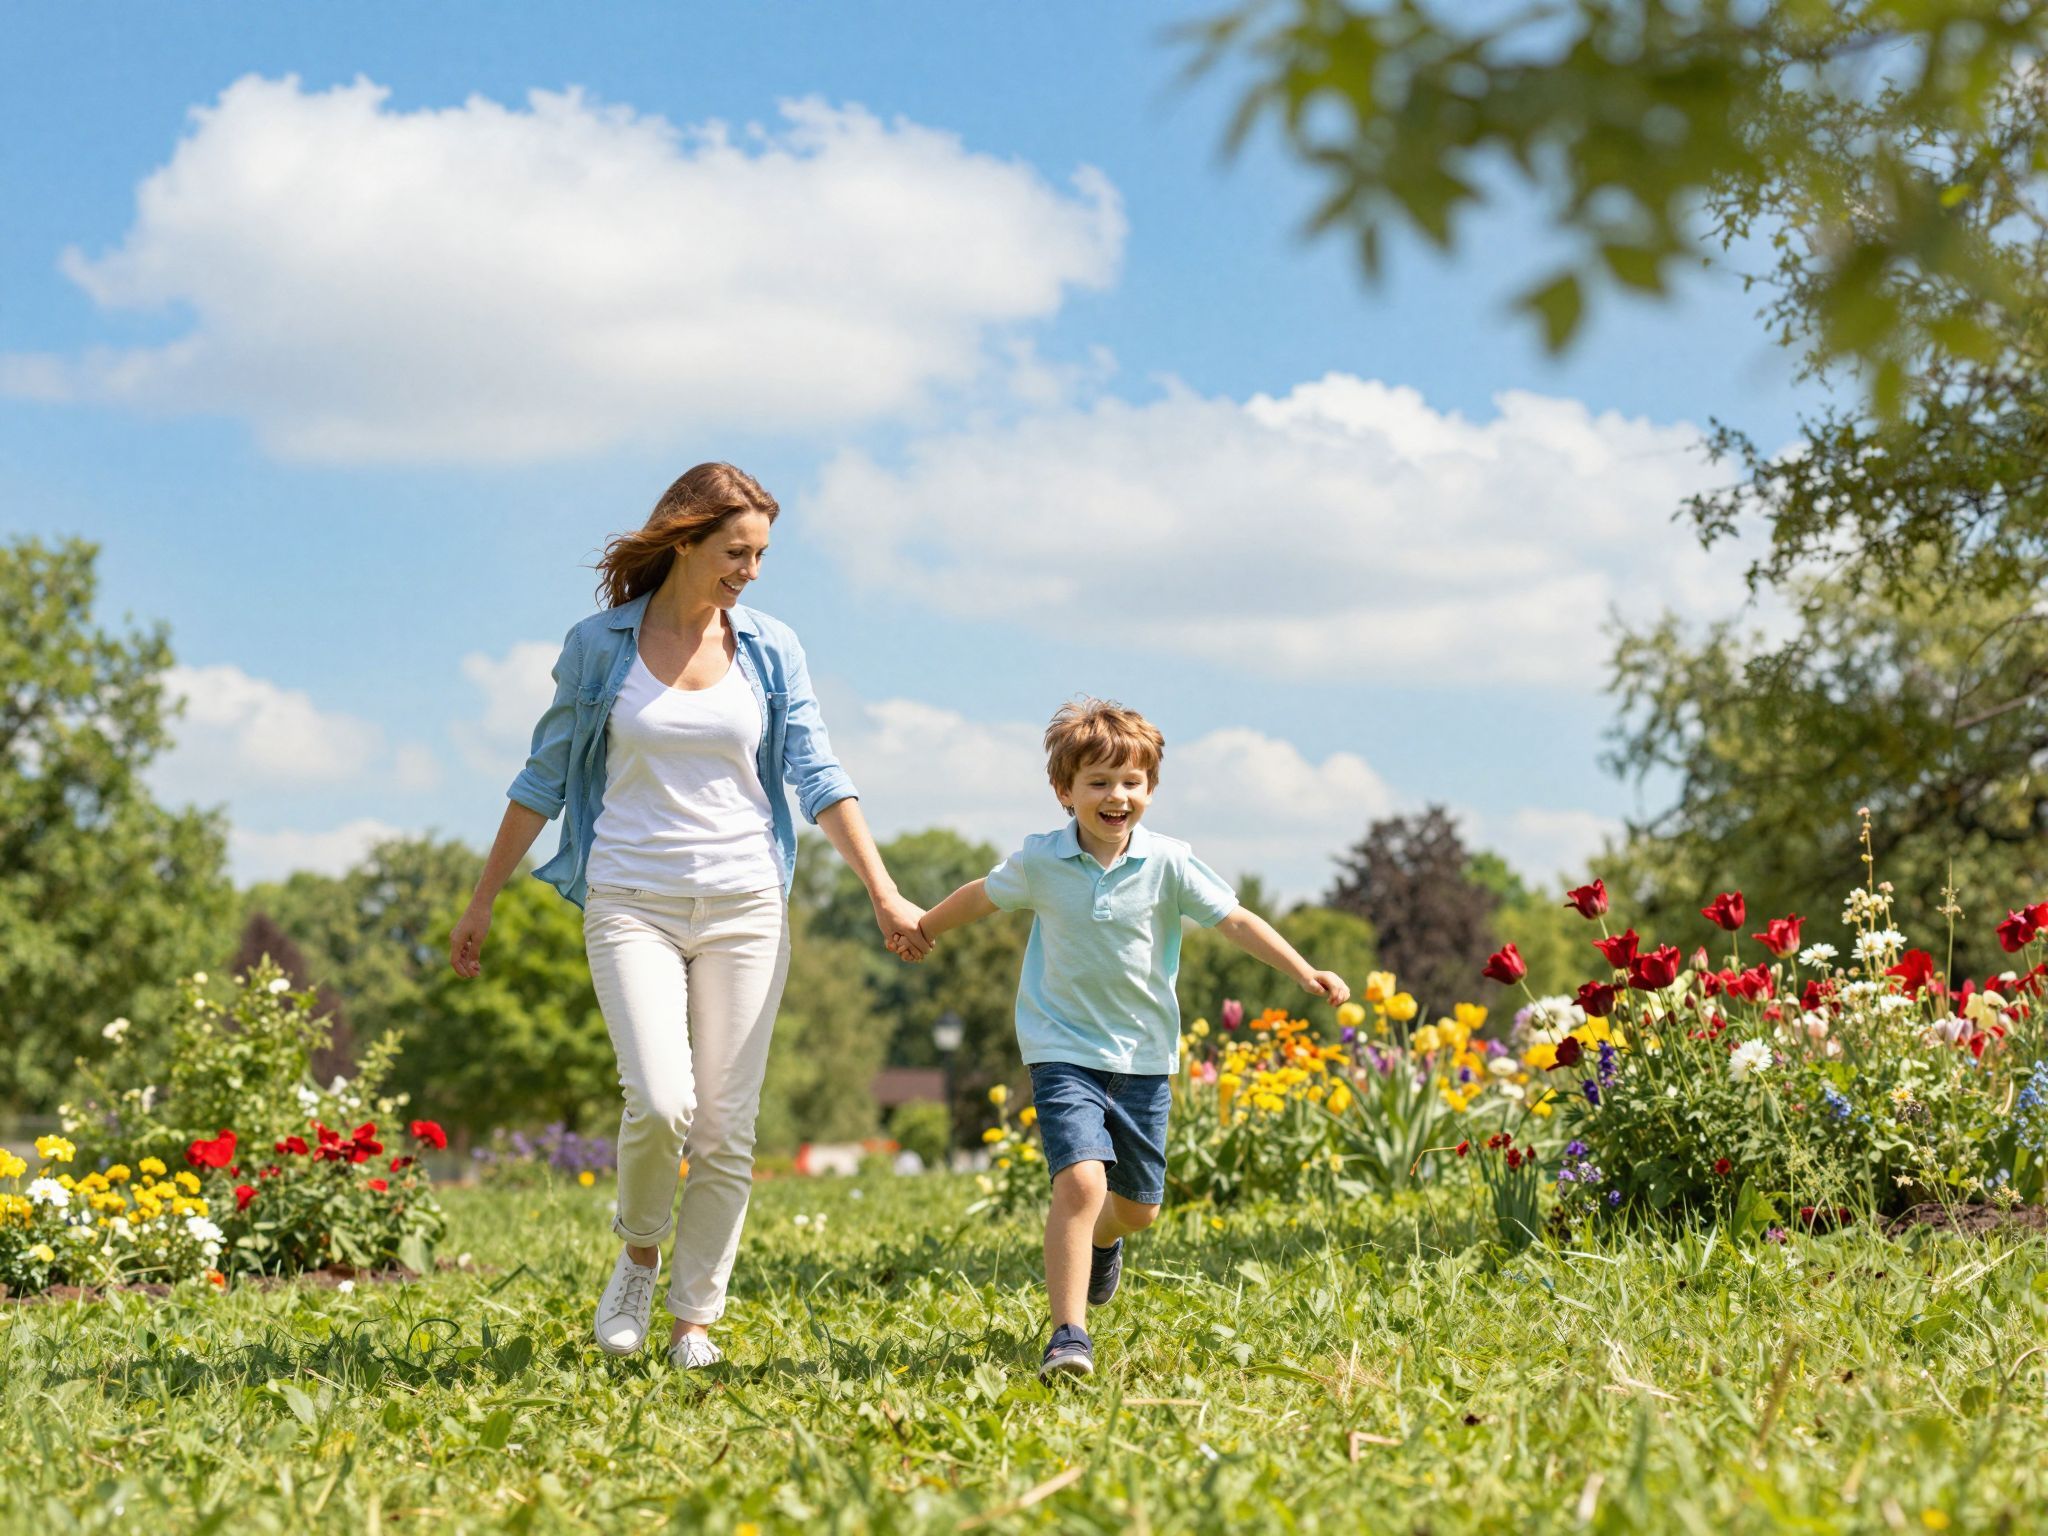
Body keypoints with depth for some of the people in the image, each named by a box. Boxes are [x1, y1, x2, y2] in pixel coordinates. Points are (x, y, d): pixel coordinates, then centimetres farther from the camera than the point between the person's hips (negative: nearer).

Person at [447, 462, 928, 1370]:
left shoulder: (770, 650, 5)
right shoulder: (600, 645, 1)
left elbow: (819, 779, 4)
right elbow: (544, 779, 8)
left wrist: (885, 894, -5)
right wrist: (481, 905, 10)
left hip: (744, 908, 2)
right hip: (632, 903, -2)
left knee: (726, 1128, 0)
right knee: (659, 1102, -19)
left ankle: (695, 1319, 13)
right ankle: (640, 1248, 10)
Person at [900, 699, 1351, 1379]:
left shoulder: (1168, 862, -8)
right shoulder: (1039, 862, -7)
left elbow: (1235, 920, -10)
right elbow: (983, 895, 12)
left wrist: (1305, 972, -20)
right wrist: (921, 930, 27)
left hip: (1143, 1055, 3)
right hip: (1065, 1050, -2)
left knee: (1139, 1206, 15)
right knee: (1081, 1181, -23)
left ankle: (1100, 1239, 52)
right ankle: (1069, 1335, -19)